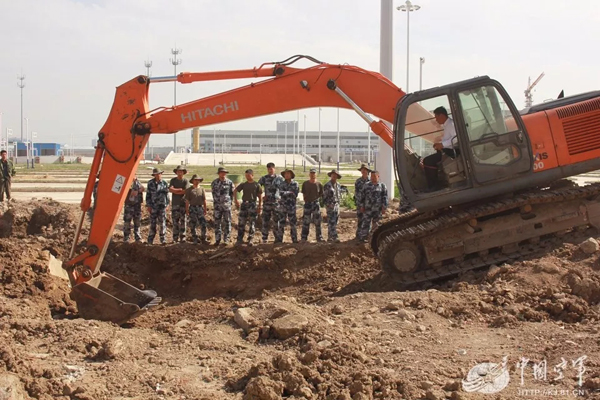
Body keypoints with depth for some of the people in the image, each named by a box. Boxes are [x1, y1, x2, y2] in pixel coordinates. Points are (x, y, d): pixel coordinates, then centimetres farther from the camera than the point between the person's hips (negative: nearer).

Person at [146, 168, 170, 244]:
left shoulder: (164, 183, 5)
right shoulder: (150, 183, 2)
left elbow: (167, 194, 10)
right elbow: (148, 195, 5)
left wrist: (167, 204, 7)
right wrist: (148, 205, 1)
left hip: (162, 206, 1)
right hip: (153, 206, -1)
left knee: (162, 223, -1)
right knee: (152, 223, 2)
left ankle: (162, 238, 7)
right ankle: (150, 239, 9)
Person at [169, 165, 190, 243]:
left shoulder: (186, 181, 2)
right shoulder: (173, 180, 7)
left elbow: (186, 191, -11)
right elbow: (170, 189, -8)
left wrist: (175, 191, -6)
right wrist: (180, 189, -10)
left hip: (183, 203, -1)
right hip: (175, 203, 1)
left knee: (183, 220, -1)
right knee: (175, 221, 0)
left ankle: (183, 238, 4)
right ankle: (175, 238, 4)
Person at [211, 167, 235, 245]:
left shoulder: (229, 182, -1)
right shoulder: (214, 183, 4)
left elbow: (232, 193, 10)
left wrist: (228, 200, 9)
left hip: (227, 205, -1)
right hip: (217, 205, 1)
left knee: (227, 222, 2)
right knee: (217, 222, 2)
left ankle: (226, 239, 9)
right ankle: (217, 239, 8)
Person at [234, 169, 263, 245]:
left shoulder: (256, 185, 2)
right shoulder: (243, 184, 9)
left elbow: (260, 197, 3)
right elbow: (235, 191, 12)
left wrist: (259, 207, -2)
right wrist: (236, 200, -1)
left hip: (252, 204, -2)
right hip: (244, 204, 3)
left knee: (252, 223, 0)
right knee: (241, 222, 2)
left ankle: (250, 239, 8)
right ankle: (240, 239, 10)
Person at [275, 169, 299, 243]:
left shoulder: (295, 184, 2)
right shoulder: (282, 184, 5)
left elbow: (295, 194, -9)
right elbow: (281, 193, -11)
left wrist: (285, 193, -10)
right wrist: (290, 192, -12)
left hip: (291, 206, -1)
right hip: (282, 207, 1)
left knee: (293, 223, 3)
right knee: (281, 223, 2)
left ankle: (294, 239, 9)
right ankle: (279, 239, 7)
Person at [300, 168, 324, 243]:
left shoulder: (319, 184, -1)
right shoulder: (305, 184, 1)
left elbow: (321, 195, 7)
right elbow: (303, 194, 7)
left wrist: (317, 200, 0)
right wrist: (306, 201, 2)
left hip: (316, 203, 0)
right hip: (307, 203, 0)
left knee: (317, 222, 4)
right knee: (306, 221, 1)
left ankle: (319, 238, 12)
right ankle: (303, 238, 6)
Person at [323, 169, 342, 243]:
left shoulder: (338, 185, 12)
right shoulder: (327, 185, -9)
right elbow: (325, 196, -8)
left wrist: (339, 202, 11)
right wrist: (328, 204, -13)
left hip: (337, 204, 7)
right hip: (330, 205, -7)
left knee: (334, 222, 10)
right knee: (332, 222, -10)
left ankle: (330, 237, 17)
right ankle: (334, 237, -14)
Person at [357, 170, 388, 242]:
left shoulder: (382, 186, 1)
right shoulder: (367, 185, 7)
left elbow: (385, 197, -1)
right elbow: (363, 196, 9)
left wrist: (384, 207, -6)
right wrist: (362, 206, 5)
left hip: (378, 209, 0)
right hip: (368, 209, 1)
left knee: (376, 224, 9)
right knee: (366, 223, -2)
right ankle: (362, 237, 1)